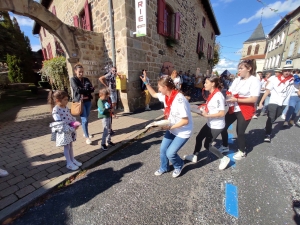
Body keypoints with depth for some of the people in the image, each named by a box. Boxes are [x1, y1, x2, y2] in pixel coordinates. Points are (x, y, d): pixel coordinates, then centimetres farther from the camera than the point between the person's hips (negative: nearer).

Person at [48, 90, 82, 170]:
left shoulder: (66, 107, 3)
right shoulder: (55, 110, -21)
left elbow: (71, 117, 10)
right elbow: (59, 123, -25)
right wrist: (70, 128, -27)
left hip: (70, 130, 7)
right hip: (63, 131, -7)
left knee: (70, 145, 18)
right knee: (67, 147, 6)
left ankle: (72, 160, 34)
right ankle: (69, 163, 21)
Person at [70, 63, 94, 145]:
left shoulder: (86, 79, 13)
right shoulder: (73, 79, 0)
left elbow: (92, 89, 0)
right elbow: (77, 90, -15)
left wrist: (83, 91, -13)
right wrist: (87, 89, -7)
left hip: (88, 101, 5)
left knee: (86, 119, 13)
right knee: (84, 120, -7)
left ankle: (85, 133, 32)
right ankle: (87, 137, 2)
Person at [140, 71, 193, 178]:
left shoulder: (179, 100, -32)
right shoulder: (165, 96, -6)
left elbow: (185, 121, -29)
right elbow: (154, 94, 12)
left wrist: (170, 127, -25)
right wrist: (146, 82, 5)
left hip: (183, 132, -8)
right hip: (172, 129, 8)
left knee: (170, 153, -6)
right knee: (163, 149, 12)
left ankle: (179, 166, 30)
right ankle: (164, 168, 40)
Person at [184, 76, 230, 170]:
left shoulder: (218, 96, -22)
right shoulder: (211, 95, 6)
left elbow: (222, 113, -24)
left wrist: (207, 115, -23)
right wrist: (204, 112, 1)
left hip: (217, 126, -9)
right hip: (210, 123, 9)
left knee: (208, 145, 3)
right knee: (199, 138, 15)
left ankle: (224, 159, 24)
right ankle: (194, 156, 32)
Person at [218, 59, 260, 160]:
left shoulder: (254, 81, -11)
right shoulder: (237, 79, 8)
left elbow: (254, 99, -18)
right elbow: (229, 92, 7)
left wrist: (236, 99, -25)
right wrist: (227, 96, -16)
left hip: (245, 111, -6)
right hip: (233, 108, 6)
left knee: (240, 131, 4)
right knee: (223, 126, 7)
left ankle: (242, 151, 31)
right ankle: (225, 146, 30)